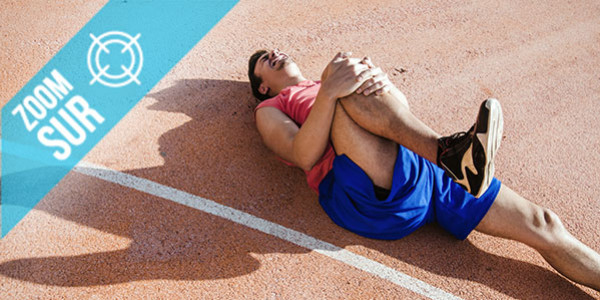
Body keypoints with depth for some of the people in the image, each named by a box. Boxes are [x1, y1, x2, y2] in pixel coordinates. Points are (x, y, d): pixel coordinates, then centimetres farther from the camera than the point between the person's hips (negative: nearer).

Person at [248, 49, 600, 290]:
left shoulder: (336, 85, 35)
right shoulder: (270, 109, 20)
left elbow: (400, 110, 15)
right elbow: (305, 155, -3)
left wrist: (380, 81, -9)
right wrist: (328, 91, -19)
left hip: (421, 164, 5)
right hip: (368, 192, -5)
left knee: (541, 223, -4)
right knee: (342, 64, -21)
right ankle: (447, 152, -28)